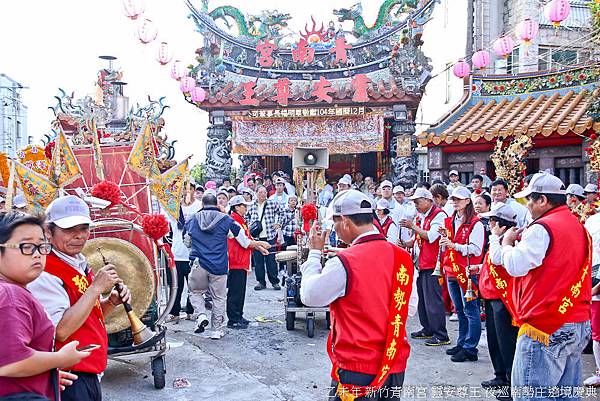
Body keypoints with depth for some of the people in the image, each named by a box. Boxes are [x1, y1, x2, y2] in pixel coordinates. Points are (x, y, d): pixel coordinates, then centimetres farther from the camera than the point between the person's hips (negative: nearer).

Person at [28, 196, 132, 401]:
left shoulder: (80, 265, 7)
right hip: (70, 382, -9)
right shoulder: (45, 273, -19)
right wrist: (96, 287, -25)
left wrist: (112, 301, -3)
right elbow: (60, 331, -27)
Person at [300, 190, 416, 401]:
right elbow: (409, 308, 6)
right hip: (396, 364, 6)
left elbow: (309, 296, -8)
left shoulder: (344, 263, -21)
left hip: (357, 369, -5)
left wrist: (315, 252, 0)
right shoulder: (403, 257, -3)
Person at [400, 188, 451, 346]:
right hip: (420, 263, 9)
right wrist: (406, 244, 8)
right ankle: (428, 330, 25)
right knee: (422, 298, 14)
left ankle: (441, 335, 1)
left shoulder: (438, 214, -10)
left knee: (433, 300, -7)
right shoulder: (420, 216, 17)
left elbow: (431, 236, -20)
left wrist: (413, 226, -16)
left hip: (432, 264, -9)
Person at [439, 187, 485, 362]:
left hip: (468, 272, -7)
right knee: (460, 311, 16)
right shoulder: (449, 221, 15)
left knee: (470, 311, -1)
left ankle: (470, 349, 5)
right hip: (452, 272, 8)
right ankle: (461, 344, 26)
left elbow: (476, 249, -15)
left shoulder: (475, 223, -8)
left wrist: (453, 245, -20)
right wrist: (444, 243, 4)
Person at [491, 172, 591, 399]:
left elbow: (515, 266, -21)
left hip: (545, 328, -9)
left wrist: (508, 242, -2)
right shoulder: (578, 226, 15)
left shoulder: (542, 228, -15)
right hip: (579, 326, 10)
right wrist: (523, 241, 14)